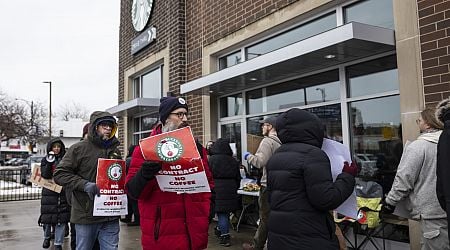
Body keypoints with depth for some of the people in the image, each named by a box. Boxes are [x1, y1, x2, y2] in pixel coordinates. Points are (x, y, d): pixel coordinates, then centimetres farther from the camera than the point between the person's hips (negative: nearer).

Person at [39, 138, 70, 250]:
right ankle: (47, 237, 35)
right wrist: (49, 163, -17)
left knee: (61, 218, -3)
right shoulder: (45, 160, 5)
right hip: (49, 192, 0)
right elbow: (44, 175, -10)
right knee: (47, 216, 8)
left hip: (63, 192, 0)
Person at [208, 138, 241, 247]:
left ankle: (224, 236, 2)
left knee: (222, 213, 1)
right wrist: (235, 189, 25)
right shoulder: (233, 161, 6)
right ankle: (220, 230, 30)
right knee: (226, 212, 15)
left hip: (217, 189, -4)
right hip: (230, 190, 4)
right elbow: (238, 178, 13)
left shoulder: (211, 160, -7)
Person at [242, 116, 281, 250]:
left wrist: (248, 156, -4)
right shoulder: (281, 142, 8)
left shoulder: (267, 141, -14)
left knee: (265, 217, 4)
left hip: (268, 185, -7)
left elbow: (260, 161, -23)